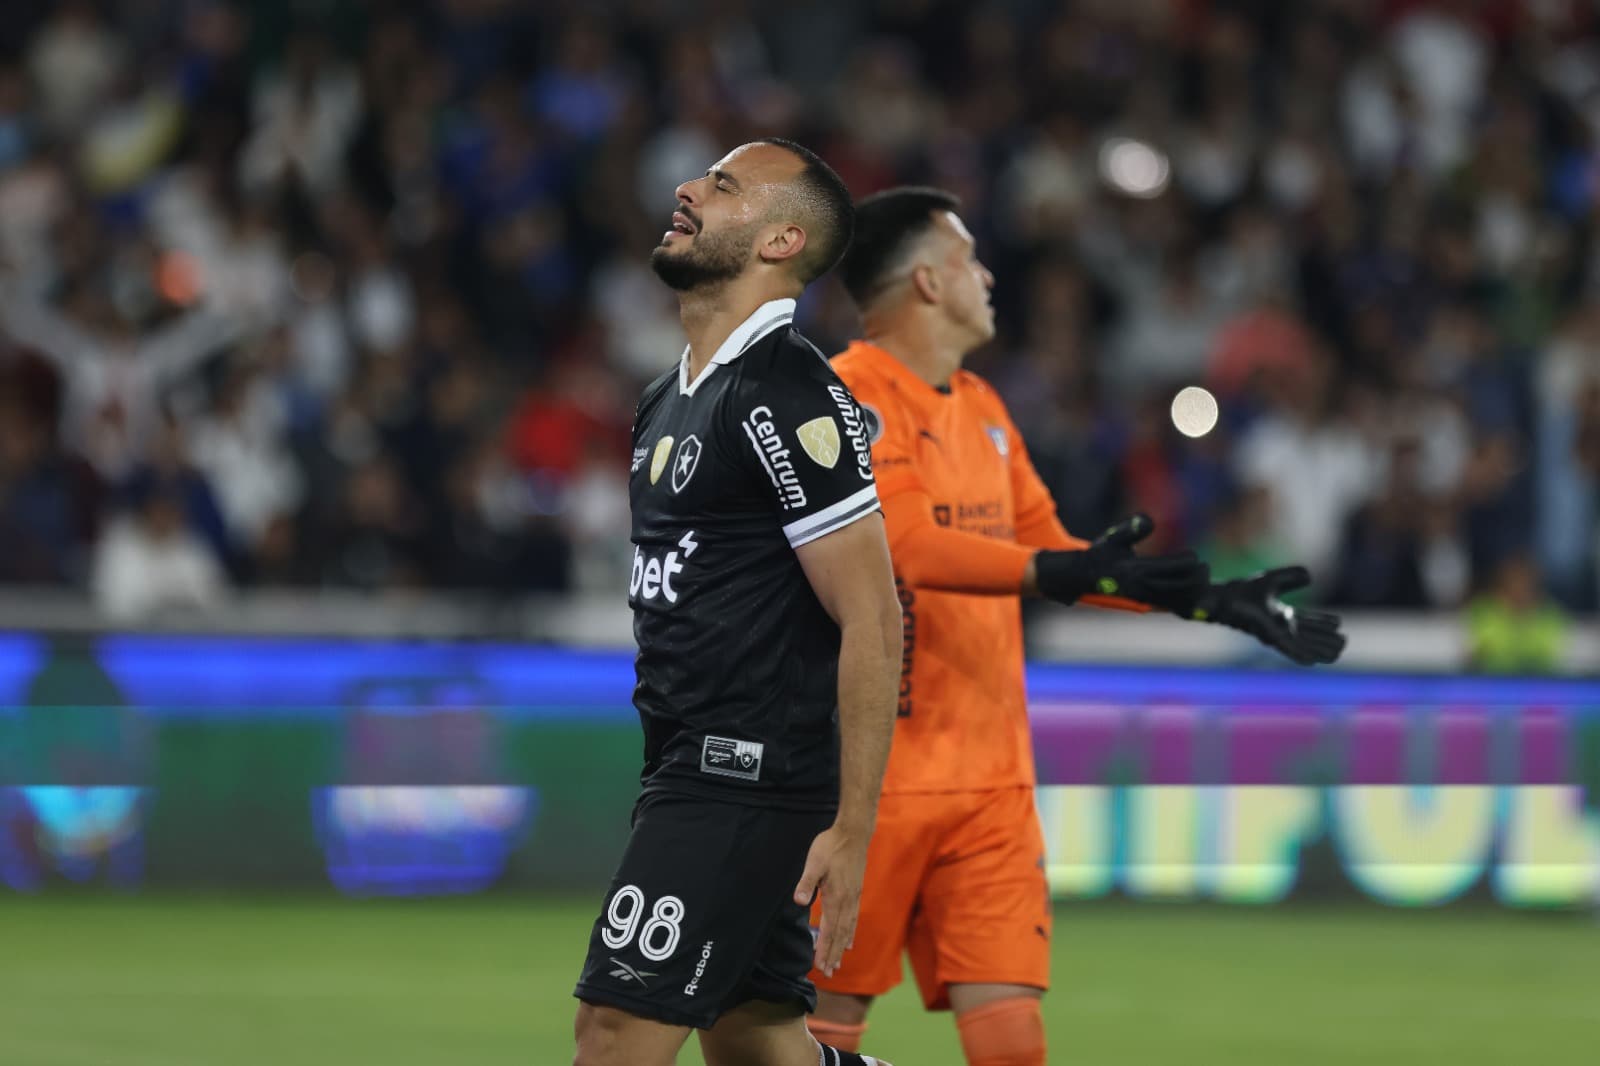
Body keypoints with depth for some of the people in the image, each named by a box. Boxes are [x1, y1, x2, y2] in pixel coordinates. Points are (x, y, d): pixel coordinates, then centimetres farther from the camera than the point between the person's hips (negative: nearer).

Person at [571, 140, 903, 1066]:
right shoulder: (669, 400, 17)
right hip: (687, 775, 10)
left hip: (745, 781, -10)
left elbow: (872, 621, -16)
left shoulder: (789, 396, -13)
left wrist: (852, 832, -19)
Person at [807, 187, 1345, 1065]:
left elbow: (1046, 551, 22)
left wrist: (1214, 601, 15)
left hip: (990, 778, 7)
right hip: (872, 779, -7)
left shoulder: (980, 408, 16)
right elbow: (908, 544, -24)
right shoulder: (850, 399, -10)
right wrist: (1070, 572, -35)